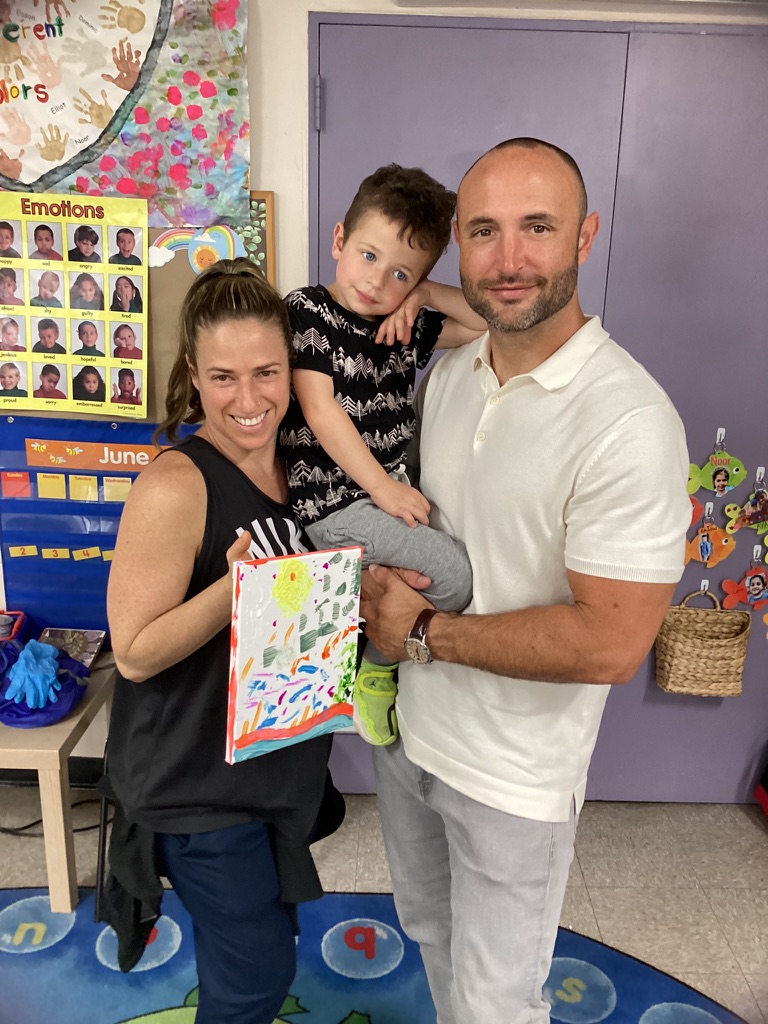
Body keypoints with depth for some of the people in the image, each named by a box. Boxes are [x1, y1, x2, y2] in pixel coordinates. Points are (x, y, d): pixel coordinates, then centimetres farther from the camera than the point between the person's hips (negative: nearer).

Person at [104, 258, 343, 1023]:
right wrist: (237, 587, -35)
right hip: (197, 780, -6)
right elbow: (134, 652, -21)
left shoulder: (298, 464, -3)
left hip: (276, 760, 7)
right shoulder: (175, 486, -24)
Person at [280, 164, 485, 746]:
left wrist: (428, 295, -2)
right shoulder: (307, 311, -6)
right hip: (332, 500, -7)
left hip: (387, 490, 7)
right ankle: (377, 666, 6)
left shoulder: (409, 327, 9)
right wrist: (382, 486, -15)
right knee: (456, 572, -17)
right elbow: (320, 410, -13)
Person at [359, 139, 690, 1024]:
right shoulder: (448, 374, -2)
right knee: (428, 929, 31)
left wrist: (426, 631, -19)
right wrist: (385, 568, -12)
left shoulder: (628, 421, -25)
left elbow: (611, 644, -27)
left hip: (513, 774, -6)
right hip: (406, 725, 7)